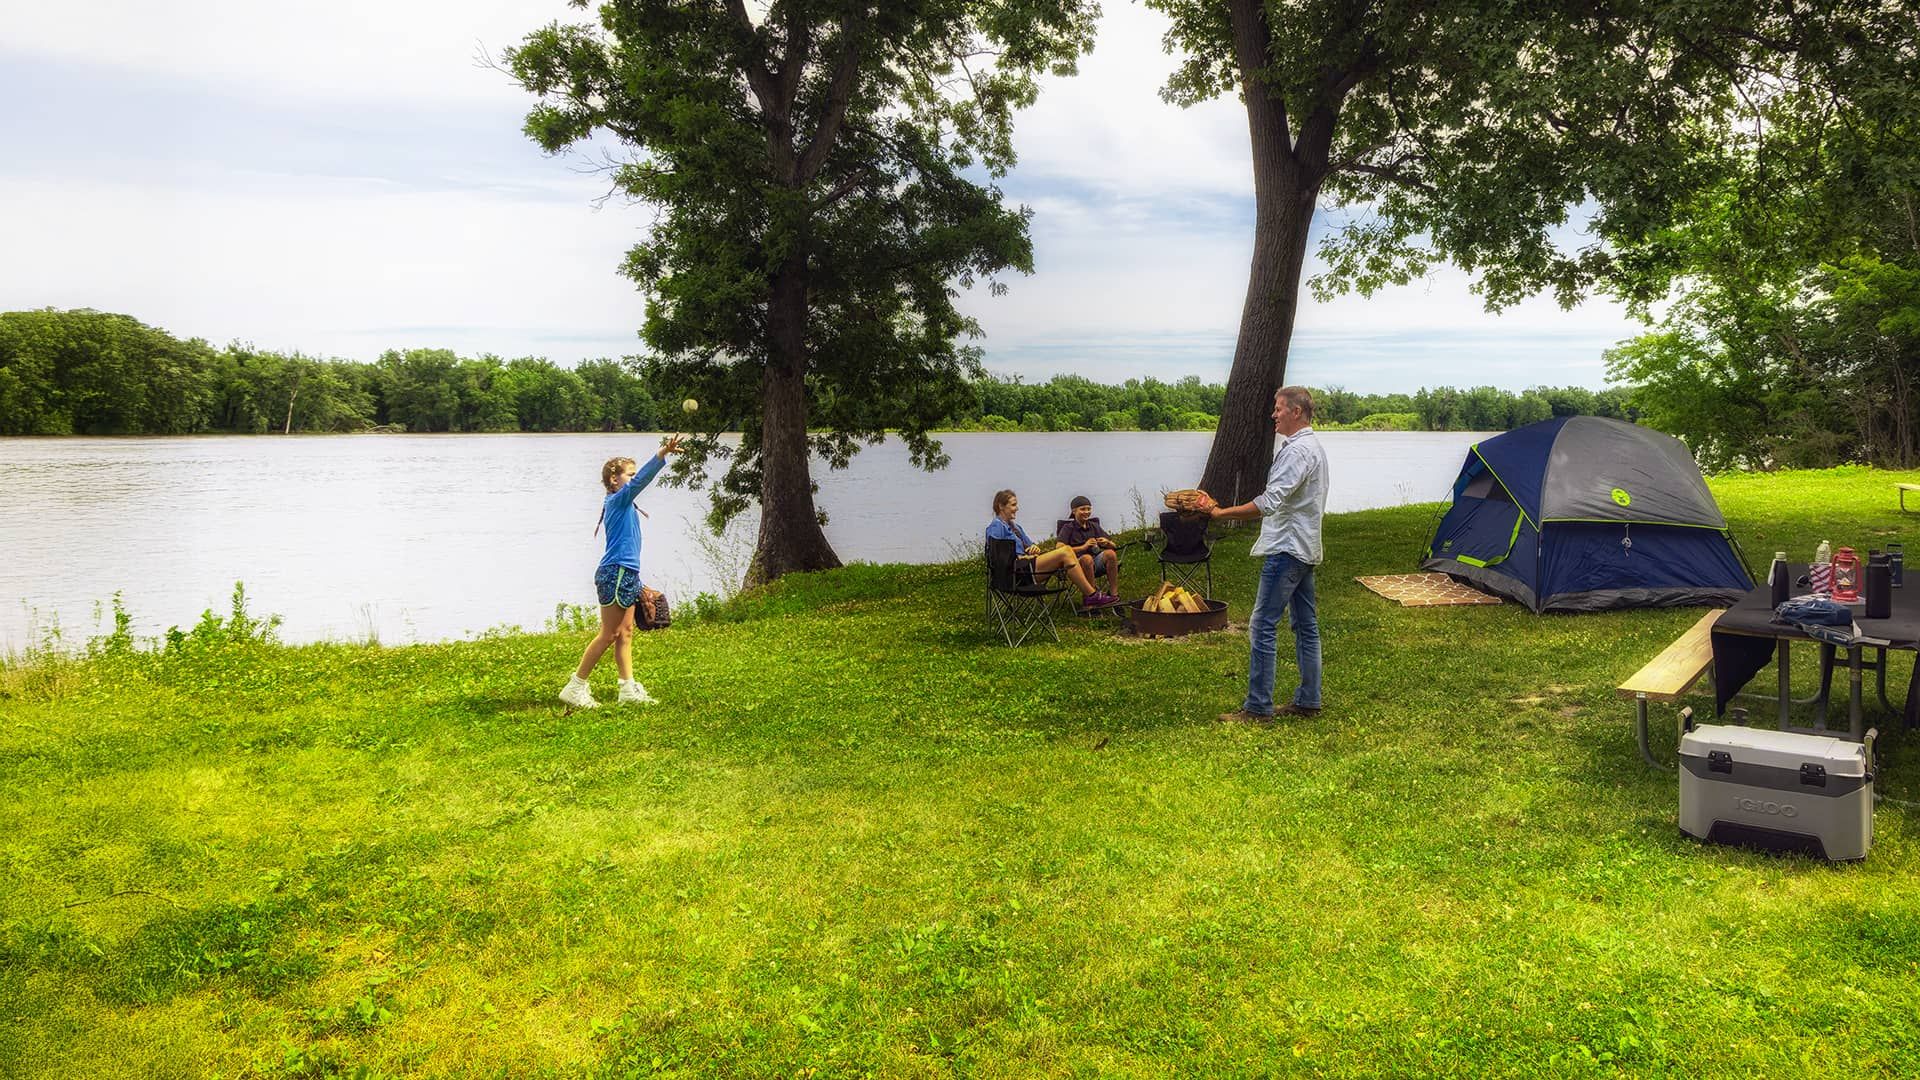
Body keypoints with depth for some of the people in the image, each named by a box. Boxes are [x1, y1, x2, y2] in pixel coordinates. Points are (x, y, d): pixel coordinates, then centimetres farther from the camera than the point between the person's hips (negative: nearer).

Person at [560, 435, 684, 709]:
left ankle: (628, 689, 12)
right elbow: (641, 480, -27)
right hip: (616, 573, -10)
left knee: (625, 633, 9)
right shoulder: (618, 500, -10)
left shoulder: (621, 505, 18)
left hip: (625, 574, 10)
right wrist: (663, 454, -37)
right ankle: (575, 688, 2)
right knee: (608, 635, -4)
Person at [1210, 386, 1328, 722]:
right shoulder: (1315, 446, 17)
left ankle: (1258, 707, -7)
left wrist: (1221, 512, -24)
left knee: (1263, 626, -9)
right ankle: (1308, 701, 19)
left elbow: (1269, 502, -27)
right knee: (1306, 625, 13)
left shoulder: (1298, 450, -18)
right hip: (1306, 549, 11)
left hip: (1287, 549, -11)